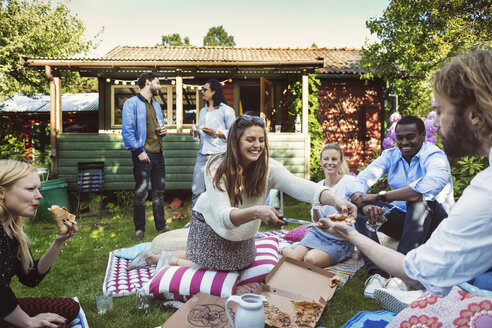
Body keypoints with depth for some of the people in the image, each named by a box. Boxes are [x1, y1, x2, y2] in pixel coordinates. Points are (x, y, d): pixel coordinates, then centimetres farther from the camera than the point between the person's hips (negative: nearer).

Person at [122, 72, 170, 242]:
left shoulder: (156, 105, 20)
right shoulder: (132, 103, -4)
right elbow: (127, 131, -12)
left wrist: (164, 131, 6)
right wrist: (138, 151, -19)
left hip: (158, 154, 7)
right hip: (143, 154, -7)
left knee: (159, 192, 12)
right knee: (141, 193, -1)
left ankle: (161, 226, 23)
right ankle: (139, 229, 11)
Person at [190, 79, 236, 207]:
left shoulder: (226, 110, -1)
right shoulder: (202, 111, 21)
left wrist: (215, 132, -16)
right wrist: (195, 133, 8)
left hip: (219, 155, -6)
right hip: (202, 155, 6)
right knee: (196, 191, 4)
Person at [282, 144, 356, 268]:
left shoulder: (350, 182, -12)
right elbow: (317, 221, 6)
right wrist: (314, 207, -15)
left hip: (340, 240, -3)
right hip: (318, 232, 4)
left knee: (311, 260, -27)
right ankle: (286, 249, 17)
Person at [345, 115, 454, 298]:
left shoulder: (435, 156, -12)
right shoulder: (390, 156, 2)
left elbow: (430, 187, -37)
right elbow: (357, 182, -11)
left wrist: (380, 196, -36)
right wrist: (364, 203, -34)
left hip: (433, 223, -4)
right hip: (402, 220, 5)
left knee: (419, 199, -35)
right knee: (359, 204, -18)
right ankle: (377, 273, -32)